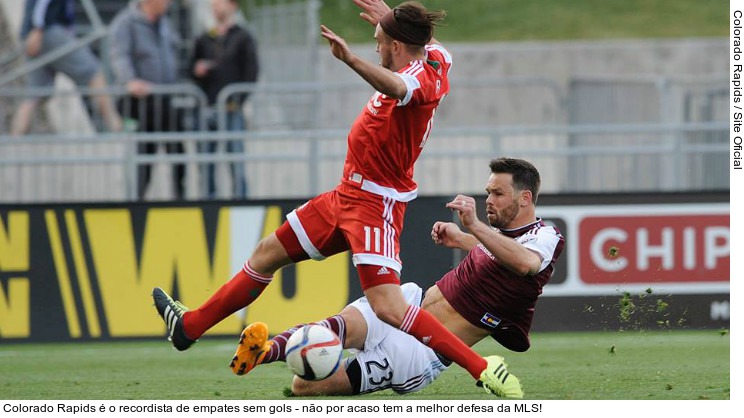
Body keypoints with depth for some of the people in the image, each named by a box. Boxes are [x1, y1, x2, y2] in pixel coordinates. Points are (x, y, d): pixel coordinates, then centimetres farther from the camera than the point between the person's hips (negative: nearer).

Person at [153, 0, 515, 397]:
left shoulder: (423, 75, -22)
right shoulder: (435, 60, 5)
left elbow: (397, 87, -49)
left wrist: (351, 58, -62)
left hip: (375, 204, -11)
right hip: (347, 196, 11)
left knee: (387, 307, -24)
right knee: (268, 253, 20)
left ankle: (483, 368, -21)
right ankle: (188, 327, 35)